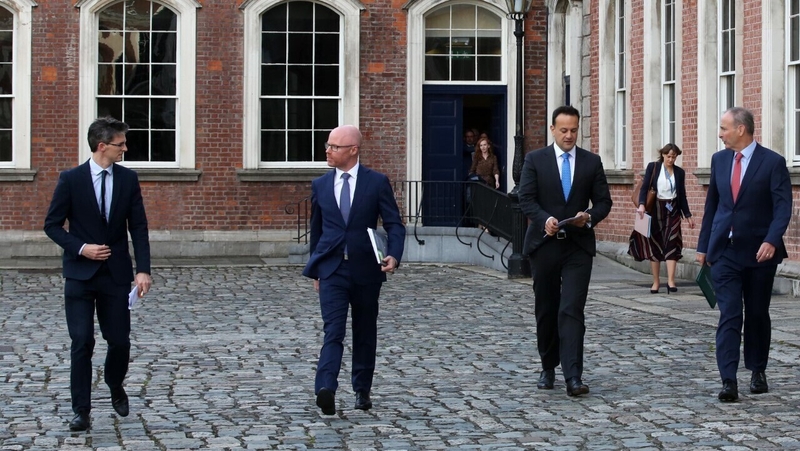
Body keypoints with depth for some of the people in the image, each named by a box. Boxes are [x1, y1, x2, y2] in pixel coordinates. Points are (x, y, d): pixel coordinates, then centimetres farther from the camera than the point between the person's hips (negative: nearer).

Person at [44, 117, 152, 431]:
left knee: (119, 340, 4)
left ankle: (115, 386, 34)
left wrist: (143, 270, -8)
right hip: (80, 274, -2)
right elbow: (52, 225, -1)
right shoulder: (71, 179, -5)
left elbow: (138, 227, 2)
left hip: (116, 273, 2)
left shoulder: (128, 179, 2)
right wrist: (81, 248, -15)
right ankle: (81, 411, 5)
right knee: (82, 343, -4)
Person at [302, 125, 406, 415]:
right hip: (331, 270, 0)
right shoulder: (320, 186, 7)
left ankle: (362, 390, 24)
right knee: (333, 331, -13)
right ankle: (326, 389, -26)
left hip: (366, 270, 0)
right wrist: (314, 270, 17)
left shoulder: (377, 183, -1)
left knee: (365, 333, 11)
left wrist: (394, 255, -20)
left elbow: (394, 224, -3)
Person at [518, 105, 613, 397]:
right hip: (544, 244, 1)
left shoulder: (592, 162, 7)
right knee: (546, 310, 10)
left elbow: (603, 201, 6)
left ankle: (573, 377, -16)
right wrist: (545, 219, -23)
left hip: (578, 246, -1)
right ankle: (548, 368, 27)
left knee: (572, 311, -11)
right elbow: (526, 199, -5)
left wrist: (590, 217, -15)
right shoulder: (535, 160, 3)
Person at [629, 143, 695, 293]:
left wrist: (688, 216, 10)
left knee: (671, 244, -9)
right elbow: (645, 187, -8)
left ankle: (670, 281, -14)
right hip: (655, 210, -1)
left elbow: (682, 195, 12)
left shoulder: (679, 172, 7)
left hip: (672, 211, 1)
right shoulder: (653, 167, 0)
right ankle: (656, 281, 11)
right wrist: (642, 205, -24)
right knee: (654, 245, 3)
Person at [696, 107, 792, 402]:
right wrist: (703, 245, 13)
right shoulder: (719, 160, 8)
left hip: (758, 251, -2)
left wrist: (771, 241, -25)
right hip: (724, 250, 2)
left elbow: (783, 207, -12)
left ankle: (758, 371, 28)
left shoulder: (772, 162, -6)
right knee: (729, 315, -7)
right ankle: (728, 380, -12)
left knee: (757, 314, 10)